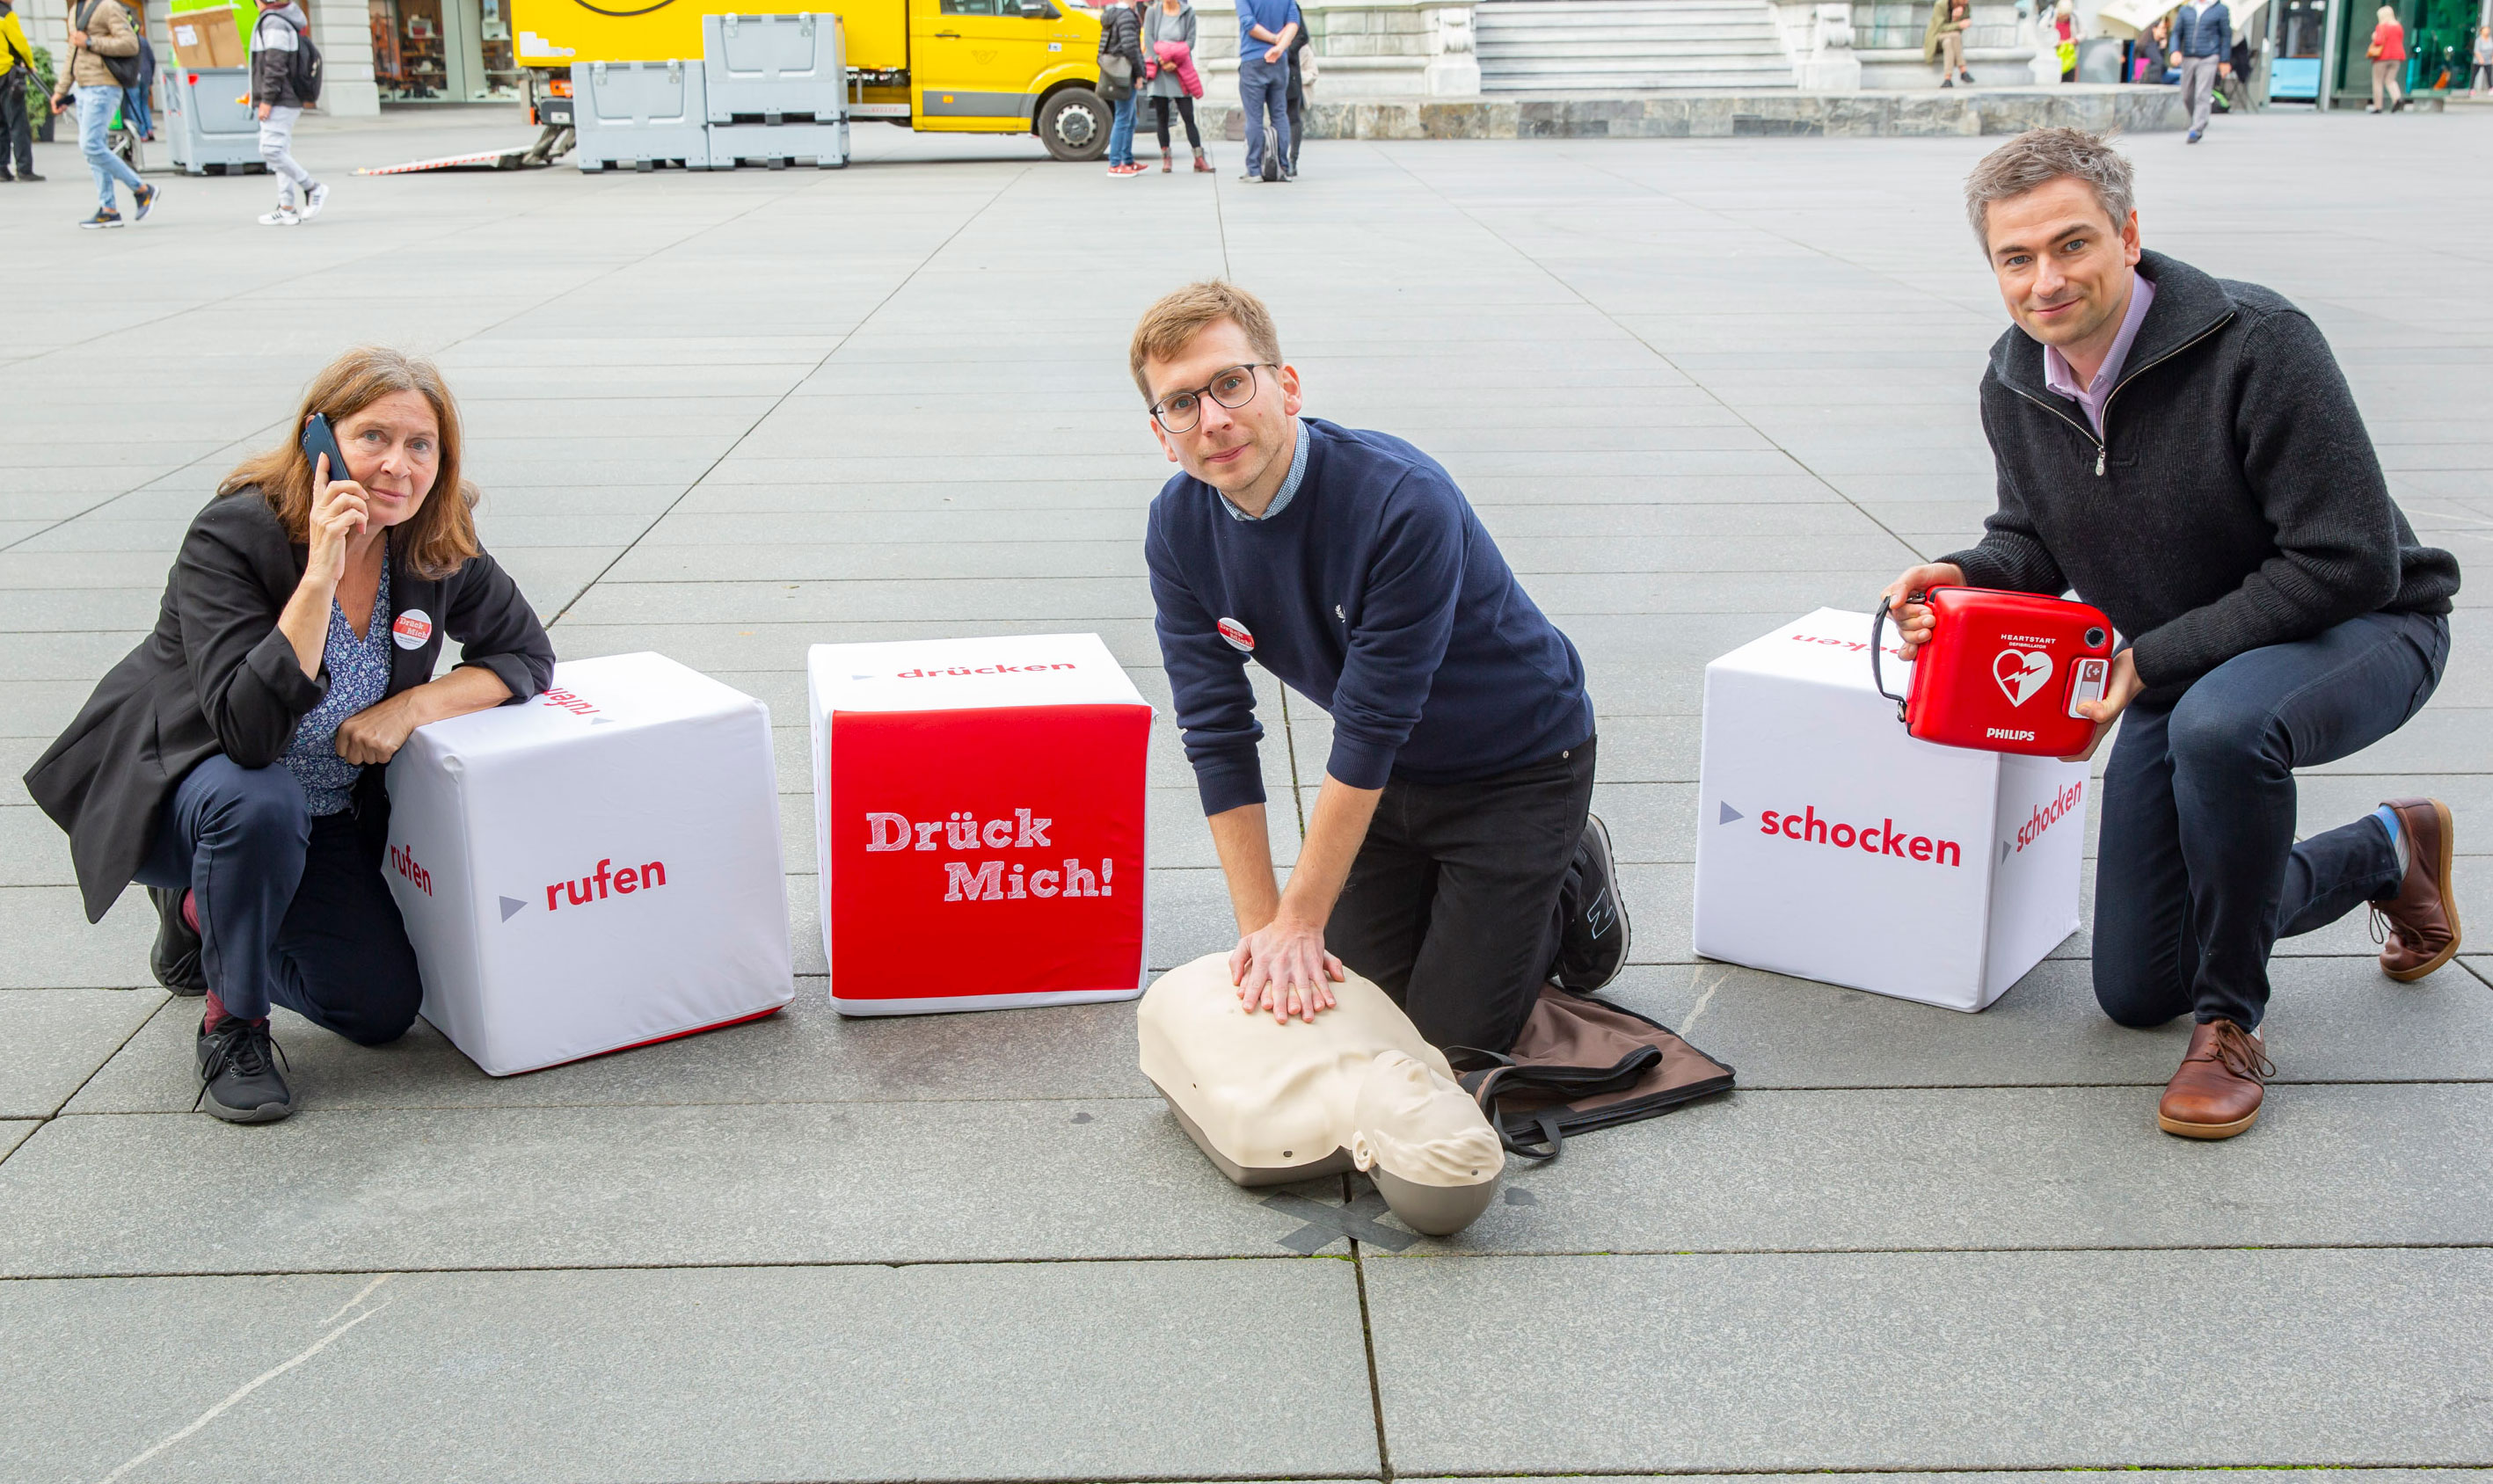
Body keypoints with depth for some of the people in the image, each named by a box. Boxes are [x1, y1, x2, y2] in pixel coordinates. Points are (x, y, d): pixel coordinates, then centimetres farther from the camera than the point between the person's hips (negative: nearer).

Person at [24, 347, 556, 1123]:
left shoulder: (436, 547, -12)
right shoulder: (233, 536, -27)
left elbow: (527, 654, -4)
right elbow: (248, 729, -37)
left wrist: (413, 705, -21)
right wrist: (319, 577, -43)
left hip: (324, 814, 5)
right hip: (170, 785, -5)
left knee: (384, 1009, 1)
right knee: (258, 802, -41)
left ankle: (200, 909, 27)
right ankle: (231, 1028, -15)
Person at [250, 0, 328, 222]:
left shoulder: (273, 22, -14)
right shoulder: (285, 21, 17)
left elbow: (276, 65, -21)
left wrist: (266, 99, -20)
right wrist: (256, 92, 25)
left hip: (280, 103, -10)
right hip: (287, 102, 10)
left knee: (271, 150, -14)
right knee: (280, 152, 9)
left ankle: (313, 189, -8)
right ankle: (287, 209, 9)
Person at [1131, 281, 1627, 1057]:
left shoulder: (1404, 501, -34)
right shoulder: (1178, 528, -15)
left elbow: (1371, 729, -31)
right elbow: (1218, 734, -13)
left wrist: (1299, 922, -27)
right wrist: (1260, 929, -18)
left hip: (1518, 760, -5)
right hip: (1388, 770, 6)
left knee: (1453, 1028, -4)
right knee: (1341, 996, 5)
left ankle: (1575, 884, 21)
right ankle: (1447, 885, 29)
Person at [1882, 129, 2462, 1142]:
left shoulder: (2256, 345, -27)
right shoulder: (2015, 387, -7)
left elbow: (2349, 565, -28)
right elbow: (2033, 539, 10)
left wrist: (2151, 660, -27)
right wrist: (1966, 577, -14)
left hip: (2358, 631, -6)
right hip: (2176, 669, 7)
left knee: (2218, 723, -44)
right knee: (2135, 991, 9)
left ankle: (2229, 1023, -19)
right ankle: (2385, 853, 34)